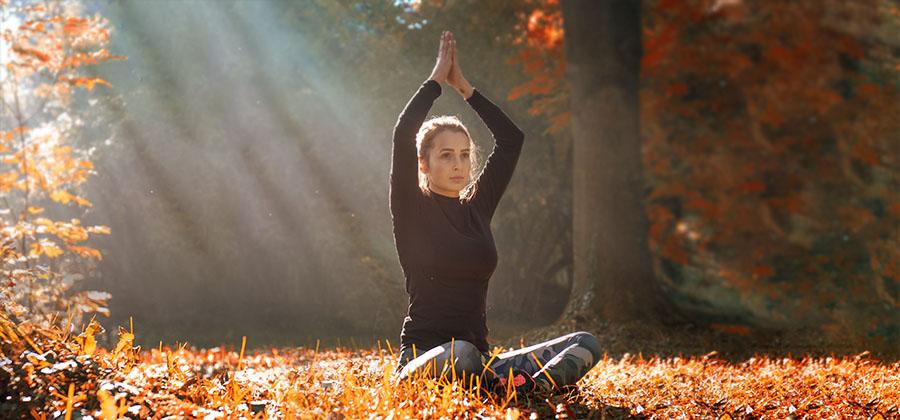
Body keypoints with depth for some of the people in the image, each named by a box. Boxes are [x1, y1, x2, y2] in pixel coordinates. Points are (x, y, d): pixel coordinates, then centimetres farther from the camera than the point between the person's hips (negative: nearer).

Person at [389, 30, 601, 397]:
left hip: (477, 362, 7)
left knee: (585, 344, -13)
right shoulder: (412, 211, 0)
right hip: (423, 360, -7)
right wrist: (437, 79, -1)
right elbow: (403, 135, -13)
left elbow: (511, 139, 16)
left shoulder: (477, 207, 15)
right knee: (462, 354, -44)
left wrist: (464, 87, 13)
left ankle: (526, 388, -35)